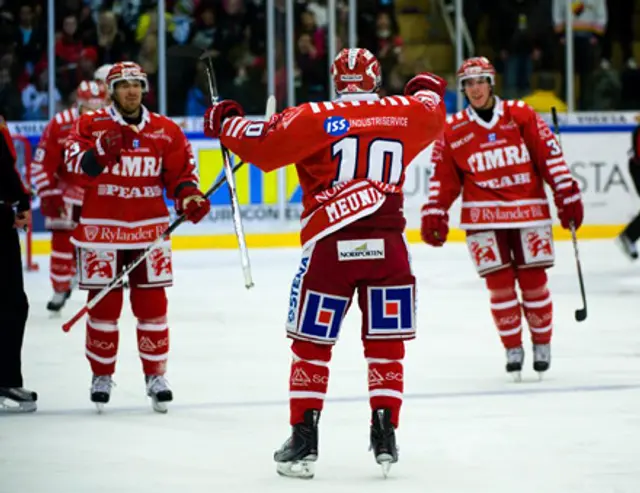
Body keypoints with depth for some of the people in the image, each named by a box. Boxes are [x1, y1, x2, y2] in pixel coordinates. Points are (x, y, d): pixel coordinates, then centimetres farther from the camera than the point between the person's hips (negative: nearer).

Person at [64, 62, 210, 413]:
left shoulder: (166, 131, 7)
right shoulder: (90, 124, -1)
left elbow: (180, 172, 10)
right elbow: (74, 162, -13)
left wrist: (188, 197, -9)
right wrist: (100, 152, -32)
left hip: (150, 230, 2)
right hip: (101, 227, -2)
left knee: (152, 302, 3)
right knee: (104, 302, 2)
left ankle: (155, 374, 13)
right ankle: (102, 375, 16)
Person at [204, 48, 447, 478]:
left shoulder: (314, 118, -2)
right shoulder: (406, 113, 7)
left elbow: (262, 146, -4)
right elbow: (432, 113, 29)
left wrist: (226, 122, 15)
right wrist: (429, 89, 52)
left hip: (329, 246, -2)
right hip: (387, 246, 2)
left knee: (312, 343, 9)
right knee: (386, 343, 12)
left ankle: (304, 441, 8)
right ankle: (385, 437, 10)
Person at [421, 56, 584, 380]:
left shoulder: (521, 116, 1)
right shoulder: (453, 130, 4)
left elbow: (550, 156, 1)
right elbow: (444, 178, 7)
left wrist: (568, 196, -3)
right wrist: (434, 214, 0)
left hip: (528, 212, -1)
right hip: (483, 217, 1)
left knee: (533, 281, -1)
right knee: (499, 284, -4)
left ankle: (542, 343, 16)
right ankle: (512, 348, 10)